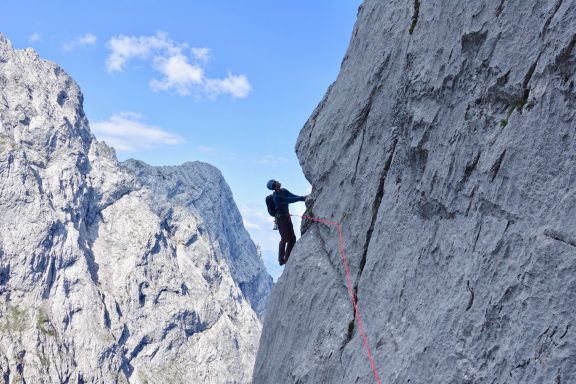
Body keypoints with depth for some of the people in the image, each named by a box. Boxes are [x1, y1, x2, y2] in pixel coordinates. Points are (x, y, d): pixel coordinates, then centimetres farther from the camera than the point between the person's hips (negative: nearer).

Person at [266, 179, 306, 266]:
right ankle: (281, 260, 11)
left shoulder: (284, 191, 1)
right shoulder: (276, 197, -24)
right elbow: (290, 200, -28)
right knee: (284, 239, -3)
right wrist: (302, 198, -27)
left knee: (292, 238, 9)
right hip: (281, 218, -8)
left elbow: (293, 196, -1)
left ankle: (287, 258, 20)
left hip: (287, 217, 8)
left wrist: (304, 198, -13)